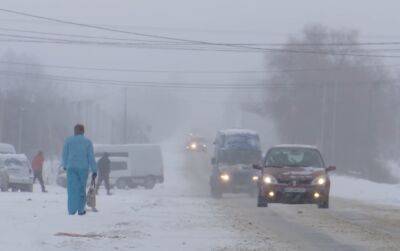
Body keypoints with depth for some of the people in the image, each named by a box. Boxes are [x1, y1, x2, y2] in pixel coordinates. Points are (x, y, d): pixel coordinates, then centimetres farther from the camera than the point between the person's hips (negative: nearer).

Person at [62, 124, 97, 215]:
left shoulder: (68, 141, 3)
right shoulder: (87, 142, 3)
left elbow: (65, 154, 8)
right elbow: (91, 157, 0)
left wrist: (65, 165, 25)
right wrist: (94, 170, 2)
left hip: (71, 167, 0)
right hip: (83, 168, 0)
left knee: (72, 188, -2)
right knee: (82, 188, 11)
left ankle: (72, 210, -12)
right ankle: (81, 209, 13)